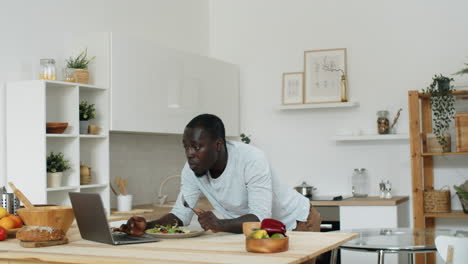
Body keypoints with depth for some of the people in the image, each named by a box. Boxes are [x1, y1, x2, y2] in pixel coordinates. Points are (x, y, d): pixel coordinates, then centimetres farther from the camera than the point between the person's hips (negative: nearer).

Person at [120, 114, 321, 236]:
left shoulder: (252, 160, -34)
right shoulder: (192, 169, -15)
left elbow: (261, 218, -38)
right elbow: (180, 215, -12)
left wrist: (220, 225, -54)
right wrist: (147, 226, -31)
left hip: (297, 221, -5)